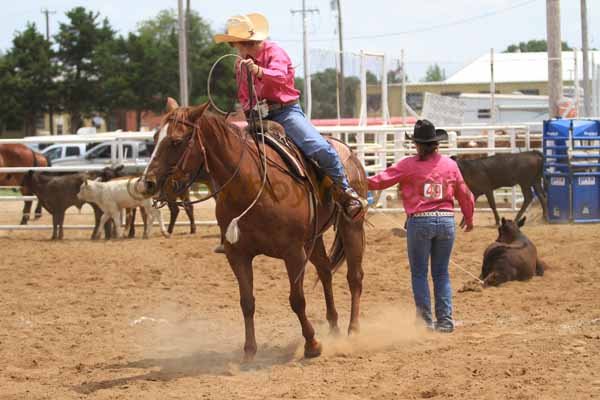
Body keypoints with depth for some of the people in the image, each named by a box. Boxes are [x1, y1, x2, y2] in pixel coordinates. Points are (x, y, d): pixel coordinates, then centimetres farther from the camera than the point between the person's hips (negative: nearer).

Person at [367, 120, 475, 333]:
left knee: (419, 273, 7)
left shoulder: (409, 165, -6)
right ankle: (445, 320, 8)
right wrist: (469, 219, 27)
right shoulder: (450, 164, 4)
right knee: (441, 273, 12)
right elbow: (464, 194, 12)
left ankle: (425, 320, 5)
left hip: (419, 222, -3)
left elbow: (381, 180, -5)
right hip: (446, 221, 3)